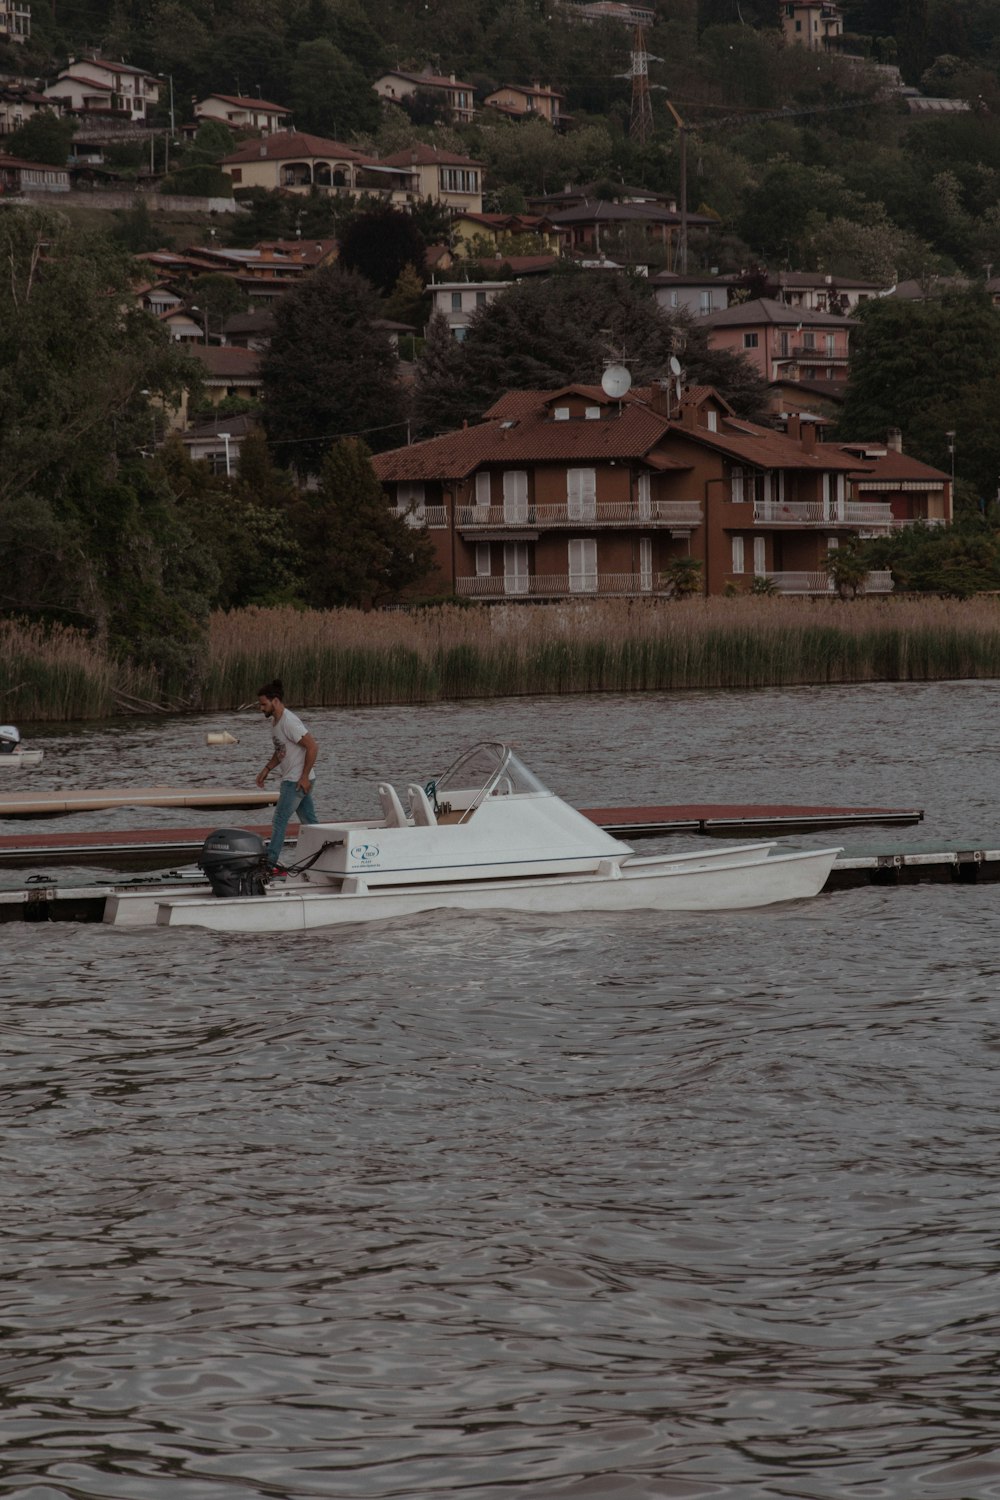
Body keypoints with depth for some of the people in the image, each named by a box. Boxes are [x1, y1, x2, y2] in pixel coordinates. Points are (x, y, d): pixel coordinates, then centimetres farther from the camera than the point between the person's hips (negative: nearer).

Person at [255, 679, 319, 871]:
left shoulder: (289, 722, -19)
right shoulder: (275, 721, 12)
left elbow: (312, 747, -22)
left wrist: (304, 777, -21)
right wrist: (267, 770, 14)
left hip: (297, 781, -10)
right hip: (290, 780, 10)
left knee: (279, 820, -8)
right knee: (309, 821, 12)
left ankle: (270, 862, -6)